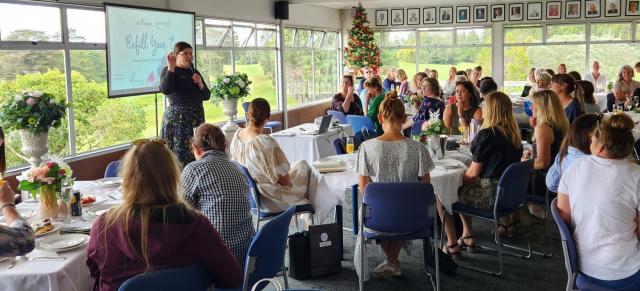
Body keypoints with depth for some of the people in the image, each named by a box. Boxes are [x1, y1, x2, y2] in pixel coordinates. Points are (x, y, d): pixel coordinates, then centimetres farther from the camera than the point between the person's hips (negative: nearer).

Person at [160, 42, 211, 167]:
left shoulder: (194, 72, 16)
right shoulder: (168, 71, 0)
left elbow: (207, 96, 16)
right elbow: (165, 90, -20)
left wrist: (200, 84, -3)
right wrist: (171, 67, -20)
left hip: (197, 118, 6)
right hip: (177, 119, -6)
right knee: (179, 153, -9)